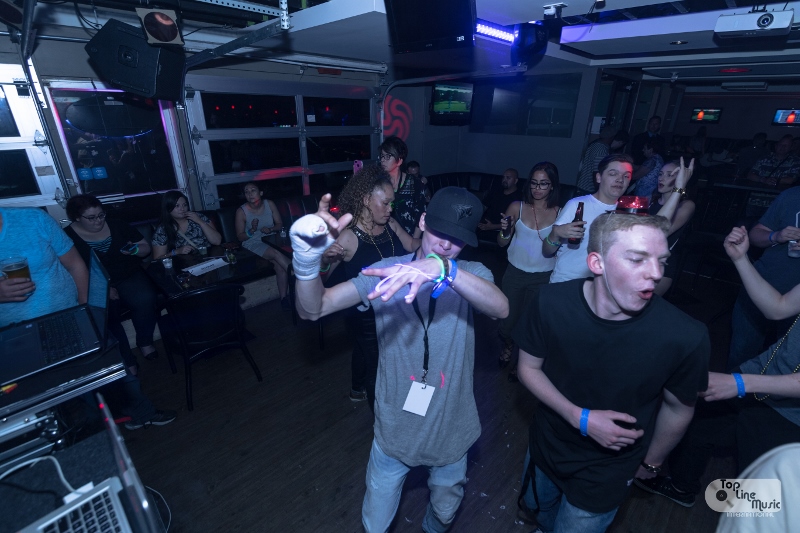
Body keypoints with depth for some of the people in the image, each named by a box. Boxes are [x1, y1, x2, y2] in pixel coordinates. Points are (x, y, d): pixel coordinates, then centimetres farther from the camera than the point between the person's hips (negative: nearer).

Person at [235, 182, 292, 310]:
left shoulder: (269, 204, 2)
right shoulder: (241, 211, -5)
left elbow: (280, 224, 7)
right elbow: (240, 237, -1)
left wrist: (270, 229, -14)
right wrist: (252, 230, -19)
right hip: (253, 244, -2)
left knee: (279, 263, -29)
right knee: (276, 254, -34)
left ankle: (284, 298, -24)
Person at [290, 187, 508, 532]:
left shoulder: (472, 273, -12)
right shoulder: (385, 272, -13)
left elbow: (501, 308, -35)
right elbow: (312, 309, -19)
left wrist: (443, 268, -51)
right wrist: (307, 258, -39)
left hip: (450, 430, 1)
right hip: (395, 429, -1)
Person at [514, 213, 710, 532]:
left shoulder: (685, 337, -31)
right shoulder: (551, 302, -27)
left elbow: (678, 407, -10)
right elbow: (529, 367, -12)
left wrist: (652, 462, 6)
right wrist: (579, 417, -25)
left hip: (606, 475, -2)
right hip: (546, 444, 3)